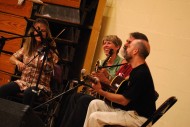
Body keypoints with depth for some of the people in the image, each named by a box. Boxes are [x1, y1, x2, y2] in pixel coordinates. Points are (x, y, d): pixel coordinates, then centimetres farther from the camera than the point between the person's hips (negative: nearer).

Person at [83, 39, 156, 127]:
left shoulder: (141, 74, -20)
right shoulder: (136, 70, 13)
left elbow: (124, 100, -22)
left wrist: (101, 91, -16)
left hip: (139, 117, -10)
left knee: (95, 117, -19)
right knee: (95, 103, 7)